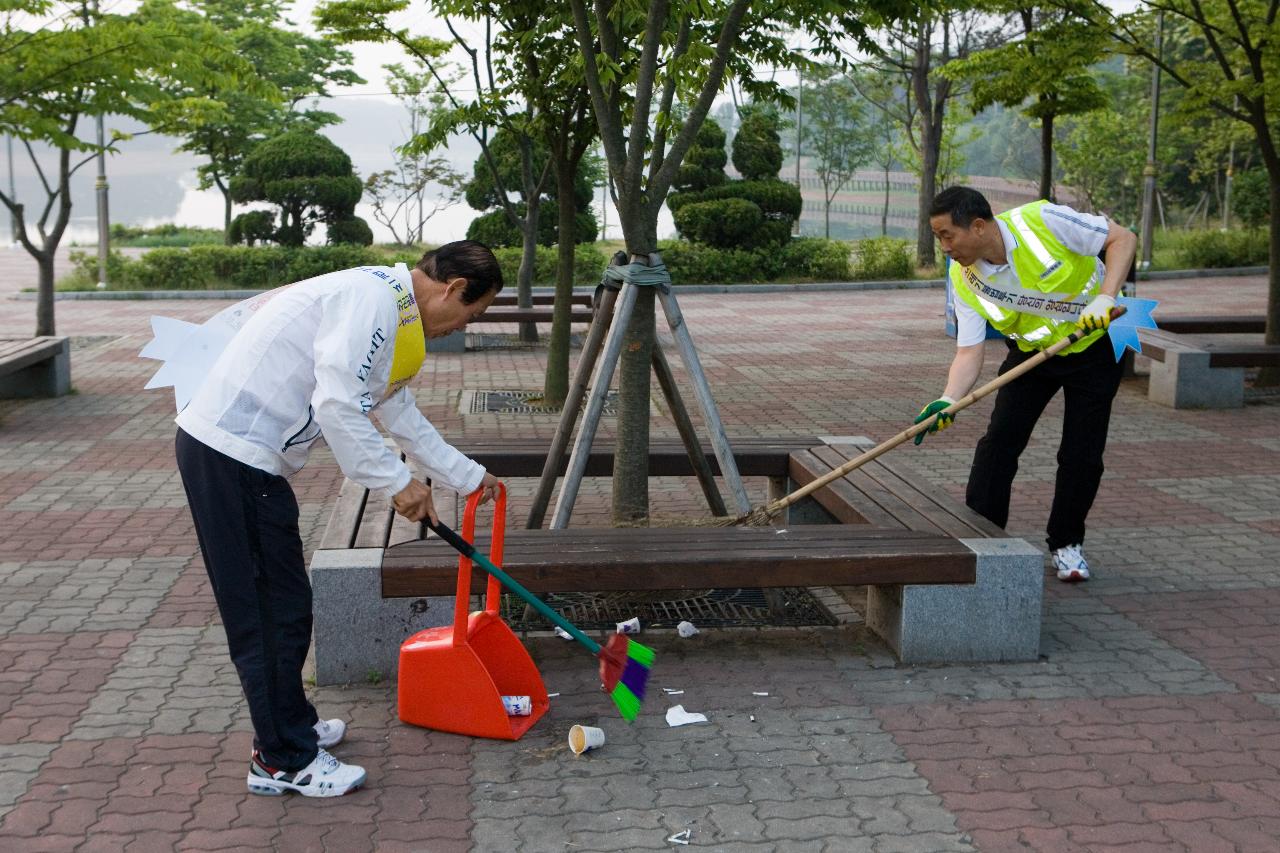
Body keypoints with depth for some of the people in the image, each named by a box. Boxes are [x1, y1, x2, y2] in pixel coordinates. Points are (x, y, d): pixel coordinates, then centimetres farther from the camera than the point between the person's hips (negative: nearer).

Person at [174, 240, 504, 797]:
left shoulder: (396, 316, 18)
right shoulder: (372, 297, -16)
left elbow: (403, 417, 27)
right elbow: (337, 407, -24)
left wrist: (469, 479, 31)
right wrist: (396, 483, -16)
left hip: (249, 458, 10)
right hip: (229, 454, -10)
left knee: (285, 603, 19)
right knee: (265, 611, -2)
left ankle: (291, 726, 34)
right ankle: (284, 760, 9)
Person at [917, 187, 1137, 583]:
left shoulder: (1041, 221, -27)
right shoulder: (965, 279, -16)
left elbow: (1122, 238, -19)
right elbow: (969, 353, -18)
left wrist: (1105, 298, -32)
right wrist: (948, 400, -35)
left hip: (1094, 345, -3)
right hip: (1031, 352, 3)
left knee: (1082, 454, -1)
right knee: (997, 443, -8)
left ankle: (1066, 544, 18)